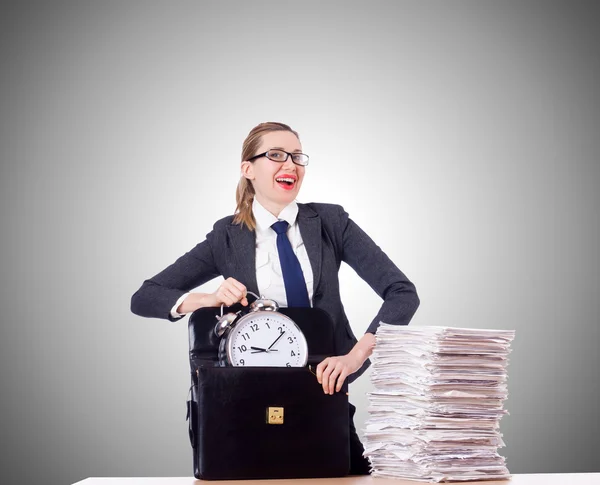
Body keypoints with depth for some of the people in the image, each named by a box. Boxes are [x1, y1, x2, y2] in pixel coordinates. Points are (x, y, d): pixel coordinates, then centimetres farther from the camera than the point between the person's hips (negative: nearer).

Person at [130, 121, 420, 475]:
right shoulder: (228, 237, -2)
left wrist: (355, 355, -26)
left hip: (326, 387, 1)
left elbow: (403, 293, -12)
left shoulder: (330, 222, -3)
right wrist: (210, 299, -20)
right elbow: (143, 299, -2)